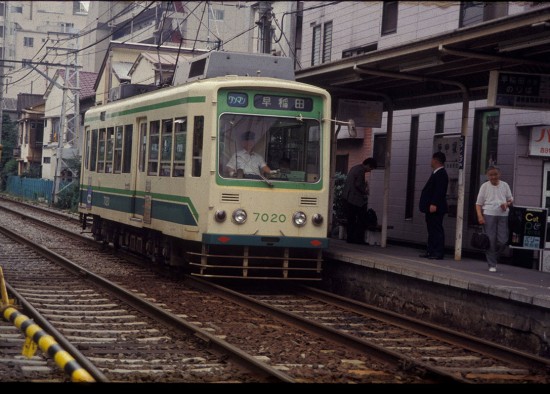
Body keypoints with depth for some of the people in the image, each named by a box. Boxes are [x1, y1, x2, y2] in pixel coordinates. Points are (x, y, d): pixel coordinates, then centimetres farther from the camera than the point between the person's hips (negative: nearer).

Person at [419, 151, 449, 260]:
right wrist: (427, 205, 18)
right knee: (431, 230, 12)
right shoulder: (436, 173, 18)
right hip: (431, 207, 10)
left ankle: (438, 253, -5)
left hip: (436, 208, -10)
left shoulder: (441, 174, -15)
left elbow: (439, 191, -23)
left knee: (437, 230, -7)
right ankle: (430, 251, 17)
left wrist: (434, 204, -27)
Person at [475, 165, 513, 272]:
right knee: (490, 240, -4)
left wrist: (507, 204, -4)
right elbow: (479, 203, 4)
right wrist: (480, 216, -10)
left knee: (503, 241, -4)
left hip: (503, 215, 2)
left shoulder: (505, 185, 12)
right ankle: (492, 265, 4)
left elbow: (511, 199, 19)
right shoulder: (485, 186, 6)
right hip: (489, 214, -2)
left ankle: (494, 258, 21)